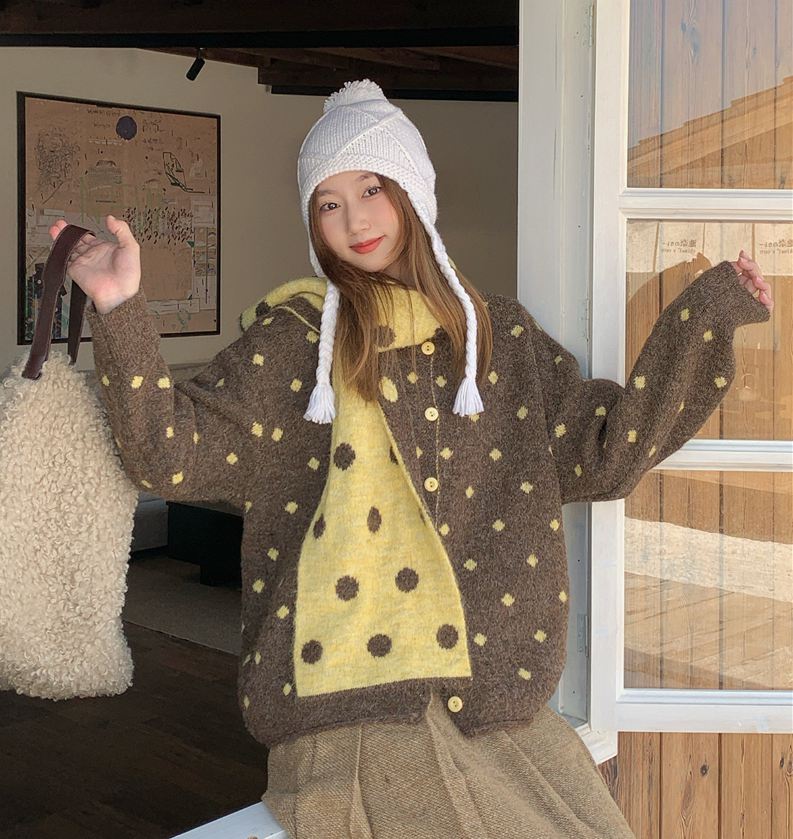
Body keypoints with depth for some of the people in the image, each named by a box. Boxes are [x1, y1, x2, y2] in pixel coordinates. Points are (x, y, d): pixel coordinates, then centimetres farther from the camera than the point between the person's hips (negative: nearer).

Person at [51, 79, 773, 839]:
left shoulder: (501, 336, 11)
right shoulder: (291, 338, 3)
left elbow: (604, 453, 8)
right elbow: (173, 450, -6)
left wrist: (707, 315, 5)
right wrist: (120, 312, -18)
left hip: (493, 691, 4)